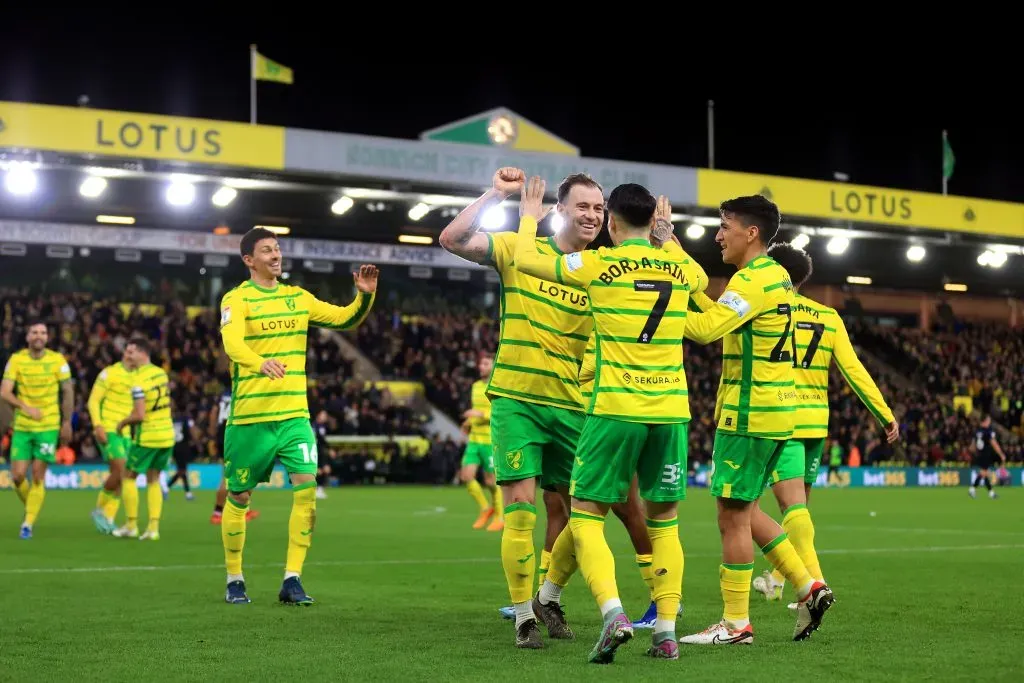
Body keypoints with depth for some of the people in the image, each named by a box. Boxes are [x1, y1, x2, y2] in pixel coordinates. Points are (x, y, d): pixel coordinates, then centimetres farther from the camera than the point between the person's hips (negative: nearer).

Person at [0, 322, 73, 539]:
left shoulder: (57, 360, -5)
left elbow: (68, 391, 4)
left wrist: (66, 423, 4)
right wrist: (25, 407, -25)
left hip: (48, 427, -1)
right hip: (22, 427, 1)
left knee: (38, 477, -5)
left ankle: (28, 524, 4)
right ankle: (30, 509, 27)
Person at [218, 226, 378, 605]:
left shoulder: (298, 297, 12)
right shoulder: (237, 299, -5)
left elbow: (344, 318, 13)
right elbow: (232, 343, -23)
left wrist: (364, 296, -7)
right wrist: (260, 362, -43)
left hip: (294, 414, 4)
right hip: (250, 416, -4)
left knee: (307, 488, -11)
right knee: (239, 497, 6)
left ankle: (292, 580, -3)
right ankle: (234, 580, 22)